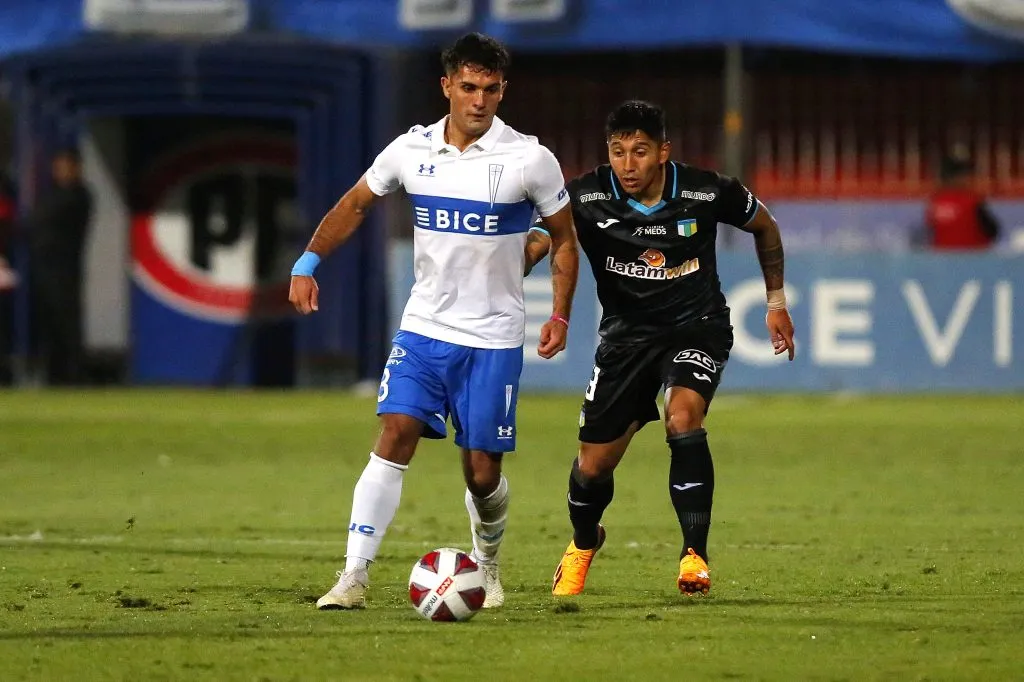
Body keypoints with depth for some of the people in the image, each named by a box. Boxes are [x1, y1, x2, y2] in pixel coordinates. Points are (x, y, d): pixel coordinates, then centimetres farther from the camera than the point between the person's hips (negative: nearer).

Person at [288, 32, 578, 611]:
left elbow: (564, 239, 4)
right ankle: (354, 576, -16)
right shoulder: (411, 150, -1)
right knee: (395, 438, -15)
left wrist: (561, 315, -4)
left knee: (482, 472, 2)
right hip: (424, 326, 2)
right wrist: (307, 264, 3)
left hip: (494, 339, -2)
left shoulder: (529, 159, -8)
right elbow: (355, 205, 14)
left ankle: (487, 561, 32)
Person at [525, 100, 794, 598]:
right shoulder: (585, 198, -17)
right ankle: (583, 544, 41)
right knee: (593, 466, 5)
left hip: (697, 328, -2)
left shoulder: (706, 193, -15)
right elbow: (534, 245, -27)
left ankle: (695, 555, -21)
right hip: (626, 334, 2)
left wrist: (776, 302, 11)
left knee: (682, 417, -31)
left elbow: (764, 226, 5)